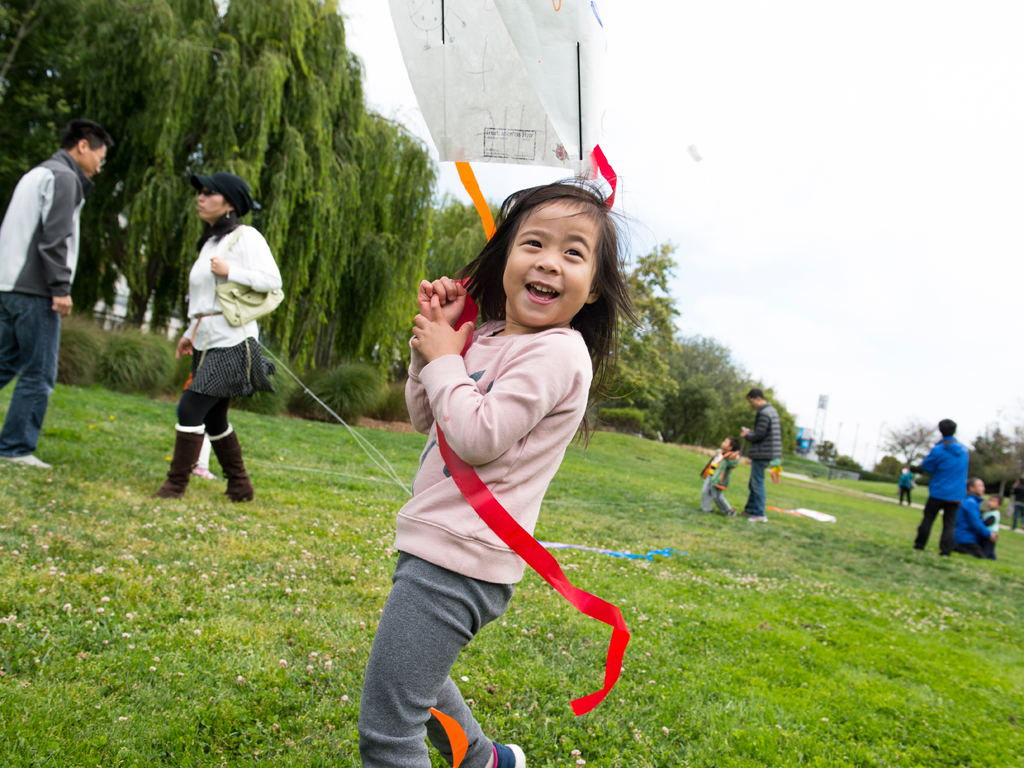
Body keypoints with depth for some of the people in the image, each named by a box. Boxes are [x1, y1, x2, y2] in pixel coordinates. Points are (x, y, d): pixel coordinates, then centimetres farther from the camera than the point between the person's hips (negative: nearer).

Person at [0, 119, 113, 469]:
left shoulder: (35, 174, 23)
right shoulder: (63, 178, -7)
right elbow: (54, 237, -16)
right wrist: (61, 288, -16)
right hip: (35, 291, -9)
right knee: (39, 374, -4)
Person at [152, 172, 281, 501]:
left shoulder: (245, 237, -6)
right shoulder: (210, 242, 20)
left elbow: (272, 279, -15)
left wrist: (230, 271, -19)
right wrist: (190, 333, 23)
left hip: (232, 343, -9)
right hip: (206, 343, 9)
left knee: (191, 407, -13)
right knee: (213, 418, 12)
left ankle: (175, 486, -5)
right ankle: (240, 486, 23)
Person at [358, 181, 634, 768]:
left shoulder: (557, 351, -17)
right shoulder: (488, 340, 9)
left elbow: (477, 438, -24)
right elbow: (426, 419, 15)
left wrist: (444, 358, -11)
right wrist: (434, 339, 3)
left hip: (458, 560, -10)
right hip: (439, 545, 10)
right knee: (414, 675, 32)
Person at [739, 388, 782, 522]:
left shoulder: (764, 414, -17)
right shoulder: (771, 410, 15)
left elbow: (759, 435, -20)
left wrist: (746, 435, -2)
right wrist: (749, 432, 12)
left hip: (762, 454, -10)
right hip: (766, 452, 10)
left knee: (757, 483, -6)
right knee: (754, 483, 17)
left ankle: (759, 514, -3)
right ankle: (750, 509, 24)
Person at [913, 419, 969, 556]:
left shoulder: (938, 450, -13)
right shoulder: (963, 449, 5)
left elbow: (926, 467, -3)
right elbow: (964, 470, 18)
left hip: (938, 492, -4)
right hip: (956, 494, 4)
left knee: (927, 519, 8)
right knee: (949, 523, 4)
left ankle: (919, 545, 14)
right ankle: (946, 551, 0)